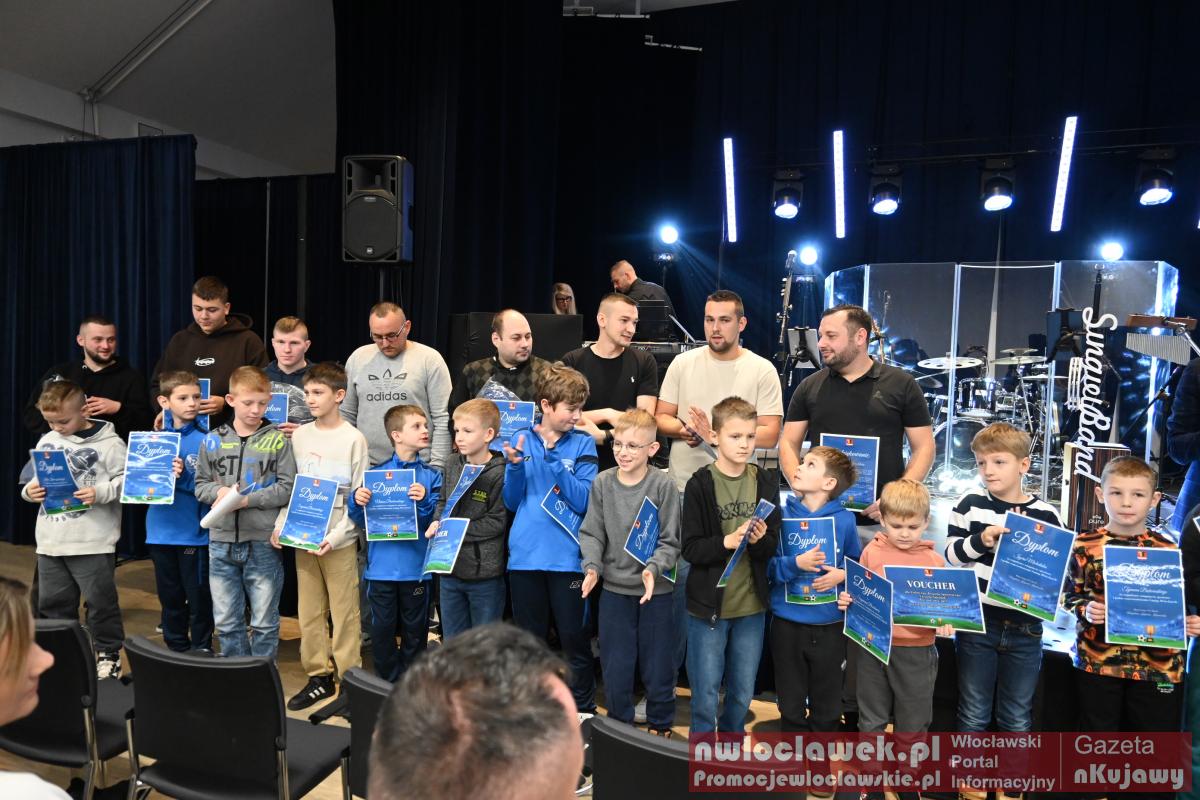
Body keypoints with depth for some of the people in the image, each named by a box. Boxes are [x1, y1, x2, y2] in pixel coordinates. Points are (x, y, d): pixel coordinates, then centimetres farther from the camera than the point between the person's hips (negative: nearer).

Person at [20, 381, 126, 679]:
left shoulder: (108, 443, -8)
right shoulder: (46, 442, 10)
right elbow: (34, 477, 18)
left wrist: (100, 493, -23)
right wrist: (29, 491, -2)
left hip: (93, 542, -6)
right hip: (50, 541, 6)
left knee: (100, 601, 3)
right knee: (52, 603, 16)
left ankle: (108, 654, 18)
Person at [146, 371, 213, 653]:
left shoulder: (205, 440, -9)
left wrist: (182, 476, -27)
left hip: (194, 532, -4)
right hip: (161, 531, 4)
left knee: (198, 598, 6)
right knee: (170, 597, 17)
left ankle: (201, 651, 21)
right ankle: (176, 650, 32)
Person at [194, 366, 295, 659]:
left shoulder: (278, 440, -2)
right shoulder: (213, 441, 6)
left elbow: (287, 487, -7)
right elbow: (201, 484, 10)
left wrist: (247, 499, -16)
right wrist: (219, 491, -11)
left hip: (263, 542, -3)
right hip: (222, 541, 3)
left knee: (264, 623, 8)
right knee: (226, 623, 12)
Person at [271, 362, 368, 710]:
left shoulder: (353, 439, -7)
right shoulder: (299, 436, 8)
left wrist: (335, 536, -16)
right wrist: (281, 525, 0)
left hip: (339, 541, -5)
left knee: (344, 613, 0)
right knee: (309, 612, 11)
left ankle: (349, 679, 12)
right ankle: (319, 676, 24)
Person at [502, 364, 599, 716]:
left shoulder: (582, 444, 0)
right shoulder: (521, 440, 3)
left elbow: (583, 501, -9)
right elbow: (511, 502, 5)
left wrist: (556, 464, -19)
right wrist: (514, 466, -12)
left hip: (567, 555, -2)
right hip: (525, 554, 2)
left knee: (575, 637, 7)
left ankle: (583, 709, 24)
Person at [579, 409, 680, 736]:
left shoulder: (662, 485, -10)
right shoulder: (602, 483, -2)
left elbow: (670, 541, -9)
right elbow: (591, 533, 1)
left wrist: (653, 568, -24)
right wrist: (593, 566, -14)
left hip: (655, 590, -2)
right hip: (614, 589, 2)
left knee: (658, 667, 12)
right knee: (615, 667, 12)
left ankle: (660, 727, 34)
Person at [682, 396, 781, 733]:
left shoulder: (766, 485, 1)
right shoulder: (700, 485, -10)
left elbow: (773, 547, 2)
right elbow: (690, 548, -12)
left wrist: (760, 540, -19)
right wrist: (727, 541, -27)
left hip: (752, 604, 4)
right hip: (708, 603, -3)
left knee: (743, 693, 18)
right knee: (706, 693, 8)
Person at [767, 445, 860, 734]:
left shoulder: (844, 520, -6)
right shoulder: (782, 515, -7)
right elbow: (767, 567, -11)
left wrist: (842, 575, -13)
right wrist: (796, 564, -27)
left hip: (829, 625, 0)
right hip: (788, 623, 0)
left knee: (827, 706, 17)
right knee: (792, 702, 15)